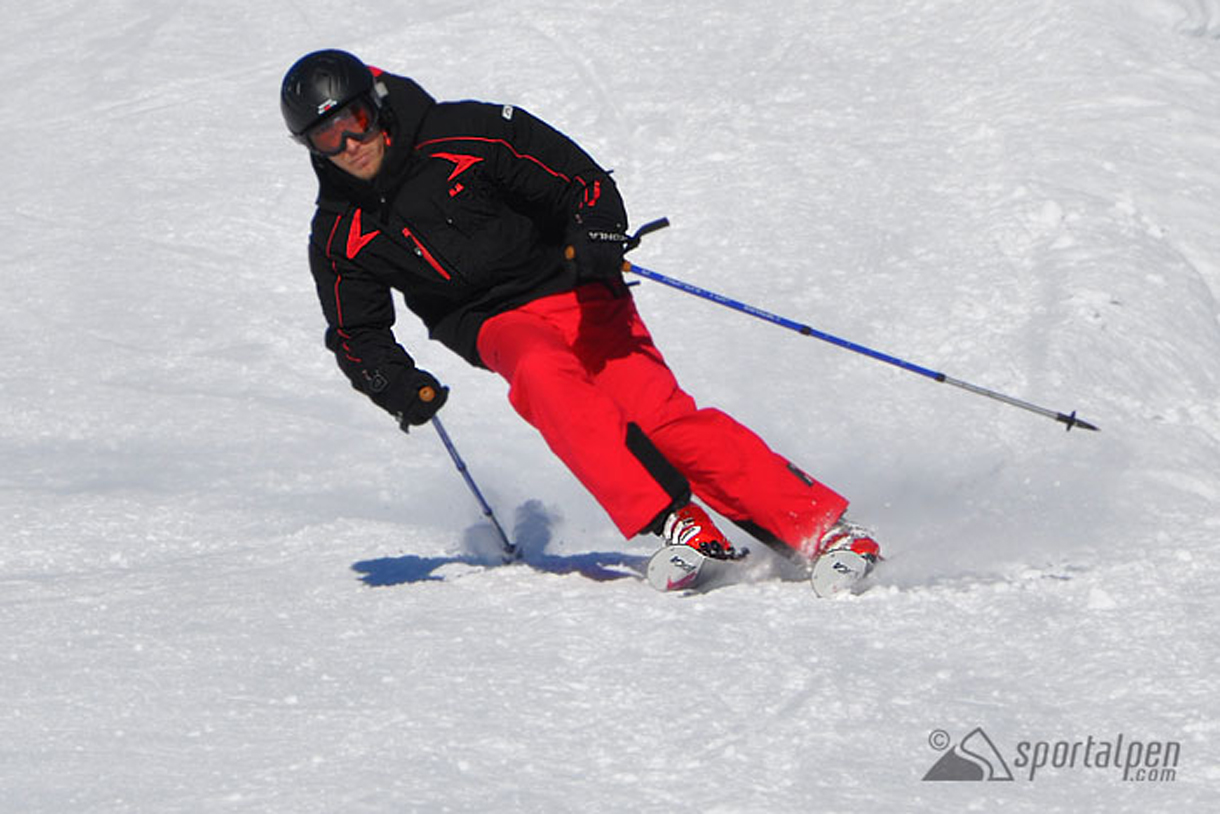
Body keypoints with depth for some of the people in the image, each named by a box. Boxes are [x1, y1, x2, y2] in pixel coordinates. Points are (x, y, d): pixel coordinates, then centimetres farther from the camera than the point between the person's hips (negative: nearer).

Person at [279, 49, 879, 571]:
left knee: (658, 415, -21)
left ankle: (823, 527, -22)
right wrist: (396, 385, -9)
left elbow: (584, 182, -6)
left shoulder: (464, 135, -9)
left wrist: (596, 238, -26)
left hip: (575, 293, -2)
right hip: (500, 326, 2)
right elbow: (357, 334, 11)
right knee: (544, 375, -34)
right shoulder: (340, 237, 1)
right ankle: (671, 525, -40)